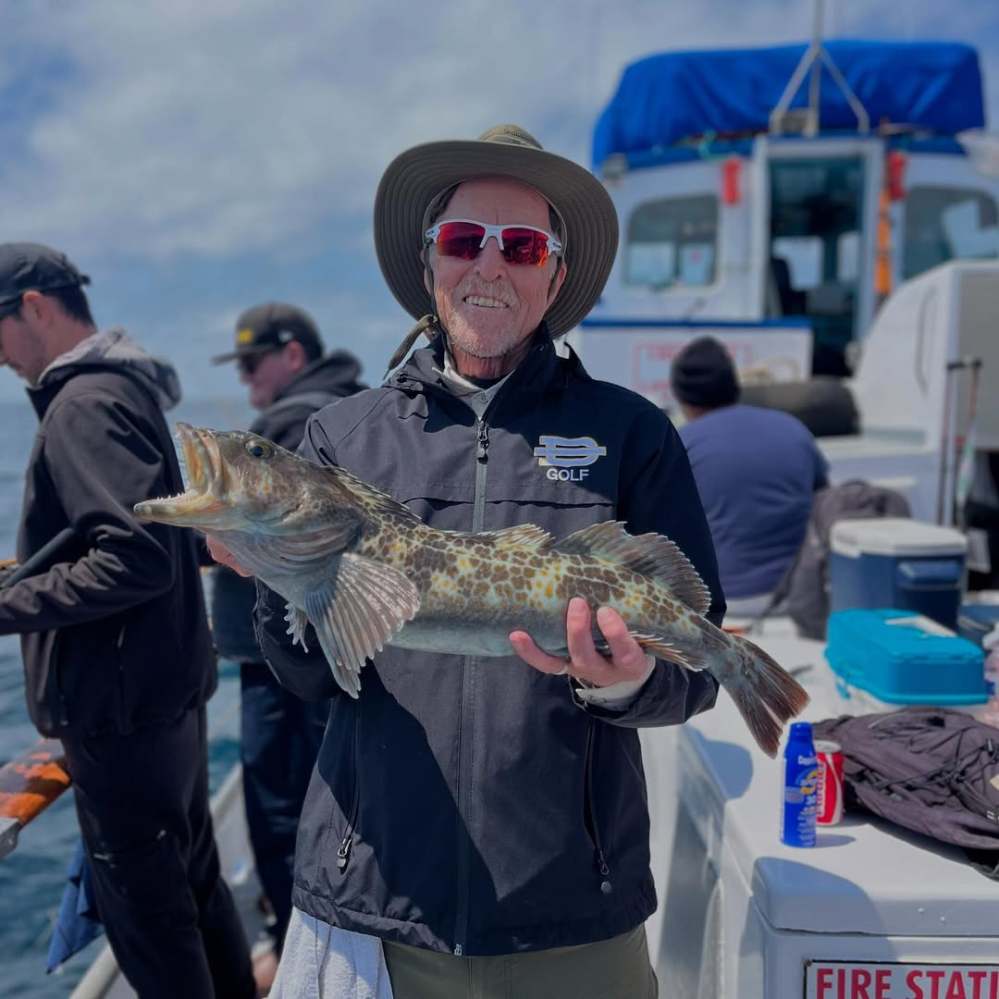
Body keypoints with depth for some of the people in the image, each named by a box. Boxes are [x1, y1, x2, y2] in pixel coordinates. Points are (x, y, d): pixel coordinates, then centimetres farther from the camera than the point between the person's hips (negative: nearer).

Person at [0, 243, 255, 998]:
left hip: (122, 707, -10)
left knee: (146, 913, 4)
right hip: (166, 690, 10)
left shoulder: (85, 403, -17)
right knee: (194, 881, 22)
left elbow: (136, 559, -26)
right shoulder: (125, 386, 12)